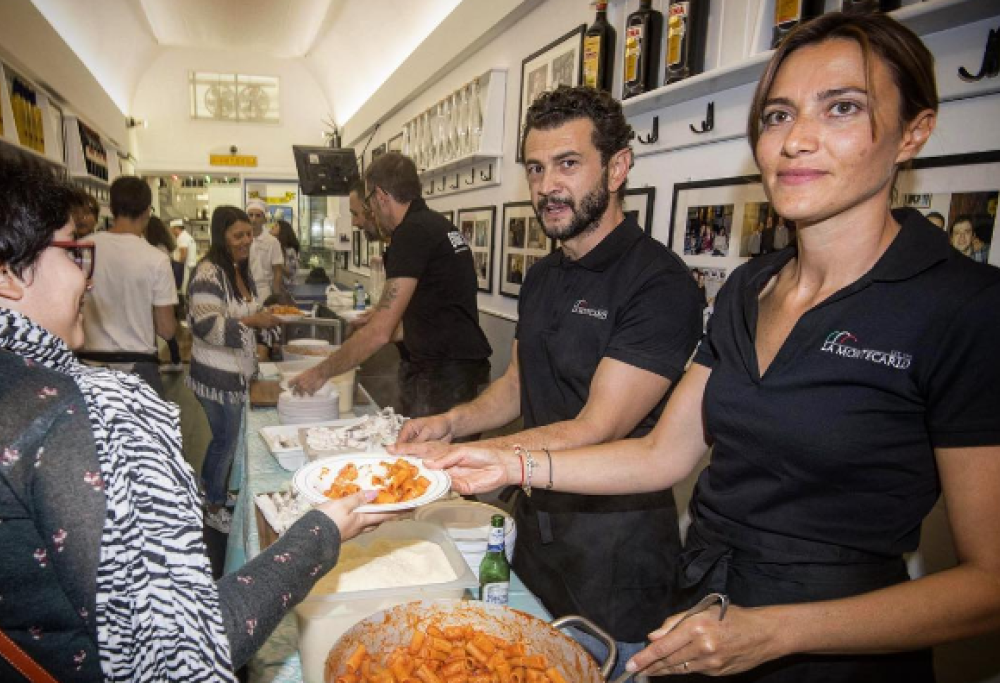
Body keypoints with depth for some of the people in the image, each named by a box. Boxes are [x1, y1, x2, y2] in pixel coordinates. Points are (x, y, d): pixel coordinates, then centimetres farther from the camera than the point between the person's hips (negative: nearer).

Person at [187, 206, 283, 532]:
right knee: (227, 440, 6)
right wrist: (252, 322, -26)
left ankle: (210, 489, 43)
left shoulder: (240, 270, 9)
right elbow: (207, 326, -30)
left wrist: (268, 320, 5)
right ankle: (214, 509, 26)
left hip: (238, 372, 9)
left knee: (225, 437, 22)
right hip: (218, 376, -9)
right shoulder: (208, 274, -21)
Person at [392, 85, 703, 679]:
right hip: (535, 523, 8)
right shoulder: (543, 277, 6)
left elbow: (597, 430, -25)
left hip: (614, 546, -8)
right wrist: (452, 422, -5)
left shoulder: (658, 283, -21)